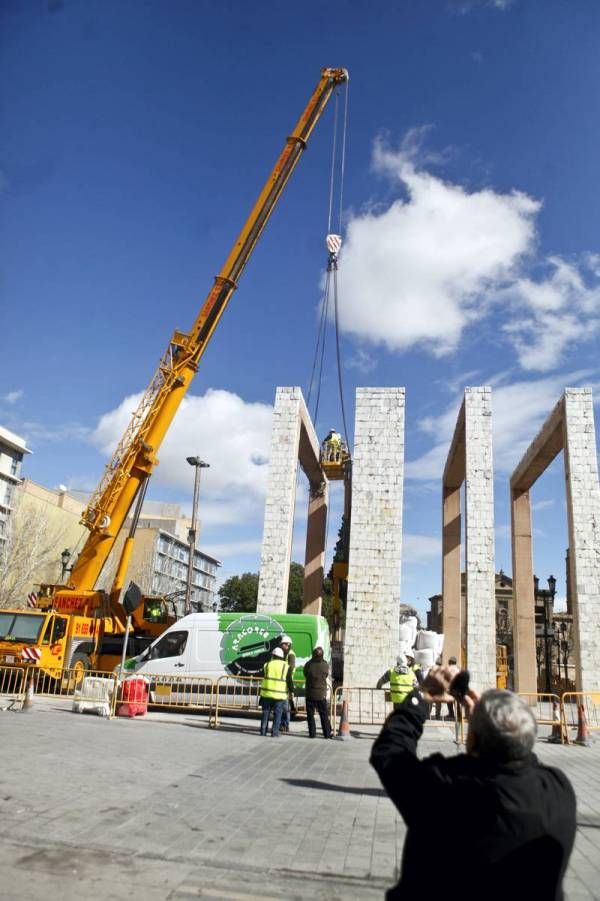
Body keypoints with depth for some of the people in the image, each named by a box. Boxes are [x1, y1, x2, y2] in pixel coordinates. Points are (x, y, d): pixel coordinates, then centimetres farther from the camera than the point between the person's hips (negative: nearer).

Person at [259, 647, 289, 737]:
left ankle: (263, 731, 11)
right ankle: (275, 732, 0)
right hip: (280, 694, -1)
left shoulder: (267, 665, 2)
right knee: (277, 714, 5)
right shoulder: (285, 666, 0)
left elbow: (264, 675, 13)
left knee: (266, 712, 12)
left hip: (267, 693, 1)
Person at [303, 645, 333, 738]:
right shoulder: (325, 665, -10)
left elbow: (305, 675, 5)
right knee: (324, 714, 10)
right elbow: (326, 675, 6)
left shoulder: (308, 664, -11)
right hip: (322, 694, 1)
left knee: (310, 714, 9)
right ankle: (327, 733, 11)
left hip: (310, 693, -1)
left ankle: (312, 733, 8)